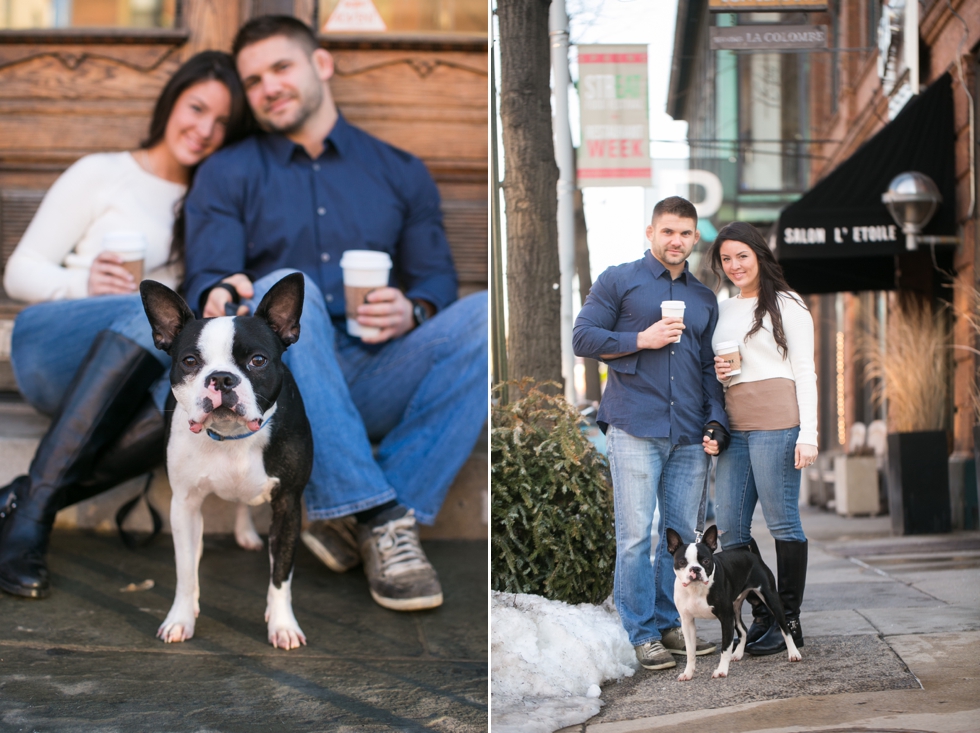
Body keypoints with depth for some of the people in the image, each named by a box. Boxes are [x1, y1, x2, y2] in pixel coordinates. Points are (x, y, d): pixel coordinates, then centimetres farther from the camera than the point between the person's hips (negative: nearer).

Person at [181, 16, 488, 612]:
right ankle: (378, 517, -38)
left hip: (373, 383, 2)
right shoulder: (227, 175, 16)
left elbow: (437, 276, 15)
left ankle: (353, 518, -30)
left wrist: (414, 311, -11)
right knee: (286, 289, -35)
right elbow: (206, 282, 3)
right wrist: (221, 295, -23)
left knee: (487, 315, -25)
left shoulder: (402, 174, 21)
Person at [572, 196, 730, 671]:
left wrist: (717, 423, 8)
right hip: (635, 430, -4)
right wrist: (642, 339, -9)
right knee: (636, 534, -5)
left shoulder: (704, 298, 20)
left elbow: (711, 367, 19)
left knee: (682, 534, 6)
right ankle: (643, 634, 2)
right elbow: (583, 338, 0)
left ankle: (670, 623, 17)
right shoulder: (618, 281, 6)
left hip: (689, 436, 4)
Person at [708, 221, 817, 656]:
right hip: (734, 424, 6)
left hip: (776, 419, -6)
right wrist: (715, 372, 4)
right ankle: (761, 616, 12)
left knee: (782, 521, -5)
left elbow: (804, 372, -1)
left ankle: (789, 622, 4)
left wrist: (808, 434, -10)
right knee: (728, 525, 1)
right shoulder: (722, 310, 19)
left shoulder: (787, 305, 4)